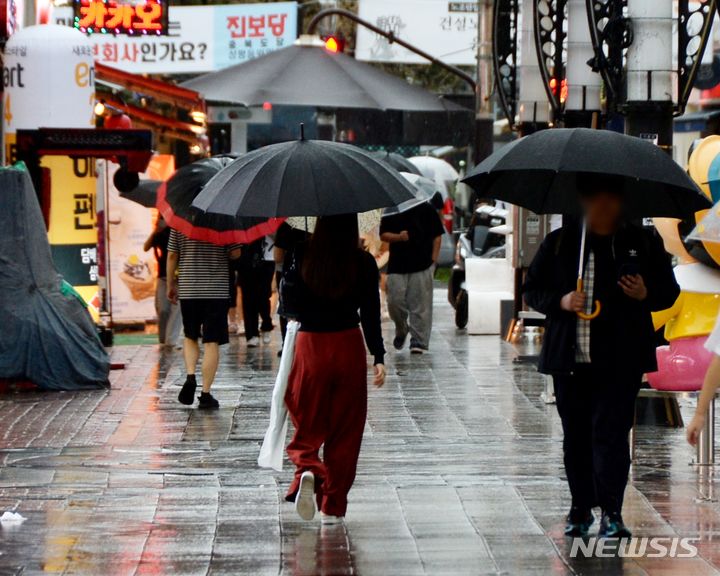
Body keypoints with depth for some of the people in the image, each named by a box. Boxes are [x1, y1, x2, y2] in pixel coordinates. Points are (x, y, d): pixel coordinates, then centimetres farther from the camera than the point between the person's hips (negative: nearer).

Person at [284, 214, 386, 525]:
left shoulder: (304, 260, -5)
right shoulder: (364, 264, -6)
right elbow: (371, 313, -5)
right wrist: (379, 357, -1)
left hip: (310, 346, 0)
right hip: (349, 347, 0)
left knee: (307, 423, 13)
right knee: (345, 430, 10)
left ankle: (307, 469, -18)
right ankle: (333, 506, 12)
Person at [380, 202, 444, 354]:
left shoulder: (426, 210, 3)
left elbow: (437, 236, 5)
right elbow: (383, 235, 7)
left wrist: (433, 259, -2)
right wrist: (398, 237, -14)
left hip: (422, 266, -2)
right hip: (397, 266, 2)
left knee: (420, 305, -4)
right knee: (395, 301, -1)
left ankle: (418, 341, 1)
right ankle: (401, 330, 25)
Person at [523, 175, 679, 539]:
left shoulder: (644, 243, 8)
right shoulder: (558, 243, 9)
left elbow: (669, 291, 12)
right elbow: (532, 291, 11)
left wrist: (645, 294, -10)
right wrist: (561, 302, -9)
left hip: (620, 359, -2)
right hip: (569, 358, 2)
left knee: (610, 431, -11)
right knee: (576, 435, 7)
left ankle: (611, 512, -10)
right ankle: (580, 509, 19)